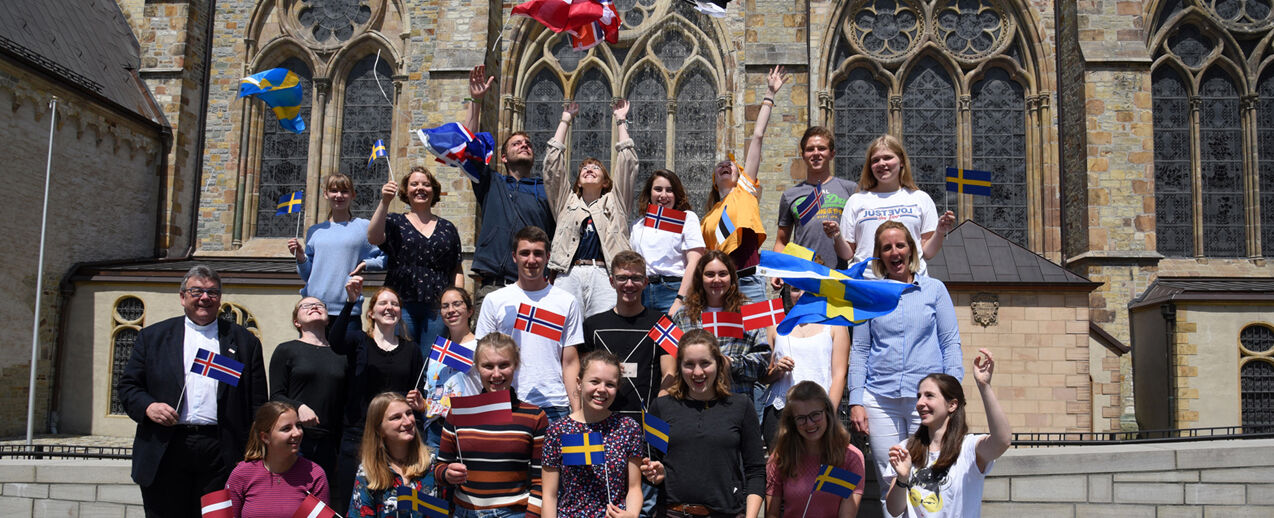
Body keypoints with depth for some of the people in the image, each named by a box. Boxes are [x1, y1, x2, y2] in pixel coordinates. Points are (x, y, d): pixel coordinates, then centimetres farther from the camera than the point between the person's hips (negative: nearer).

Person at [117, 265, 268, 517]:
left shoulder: (244, 341, 11)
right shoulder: (153, 336, 14)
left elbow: (257, 402, 7)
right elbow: (128, 385, 13)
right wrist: (147, 406, -9)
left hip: (221, 454, -1)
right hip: (165, 452, 1)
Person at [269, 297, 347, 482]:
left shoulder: (340, 355, 16)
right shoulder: (286, 350, 7)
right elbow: (276, 396, 1)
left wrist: (343, 452, 13)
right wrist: (299, 407, -19)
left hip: (328, 444, 3)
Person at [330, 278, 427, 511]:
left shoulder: (411, 350, 13)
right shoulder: (359, 341, 6)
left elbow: (419, 395, 18)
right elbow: (336, 343, -18)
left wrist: (419, 404, -6)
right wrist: (350, 301, -28)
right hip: (358, 435, -2)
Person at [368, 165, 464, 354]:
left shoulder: (447, 228, 16)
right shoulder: (395, 223, 11)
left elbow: (457, 271, 15)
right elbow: (373, 238, -10)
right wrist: (384, 203, -18)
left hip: (437, 307, 1)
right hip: (402, 305, -1)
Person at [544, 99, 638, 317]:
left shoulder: (614, 202, 23)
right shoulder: (566, 200, 25)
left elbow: (627, 165, 17)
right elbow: (553, 164, 21)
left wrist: (621, 121, 22)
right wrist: (565, 120, 25)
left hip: (604, 275, -1)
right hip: (569, 274, 1)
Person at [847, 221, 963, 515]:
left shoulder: (934, 289, 8)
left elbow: (951, 343, 7)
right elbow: (859, 350, 10)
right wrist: (856, 401, 1)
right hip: (880, 399, 1)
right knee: (889, 484, 2)